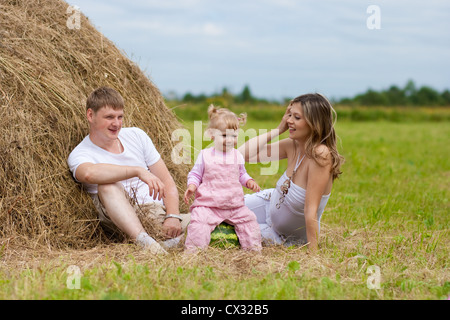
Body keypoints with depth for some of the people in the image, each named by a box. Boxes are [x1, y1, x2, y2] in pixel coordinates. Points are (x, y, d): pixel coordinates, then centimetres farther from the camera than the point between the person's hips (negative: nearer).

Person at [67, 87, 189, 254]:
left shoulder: (136, 135, 13)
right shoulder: (80, 154, -1)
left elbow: (167, 182, 10)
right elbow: (89, 173, -30)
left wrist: (173, 216, -9)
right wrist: (138, 171, -36)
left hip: (159, 214, 4)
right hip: (121, 222, -3)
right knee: (106, 184, -35)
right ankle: (143, 241, -49)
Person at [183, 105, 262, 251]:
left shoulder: (237, 156, 9)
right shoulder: (205, 155, -1)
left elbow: (242, 174, 22)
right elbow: (195, 174, 5)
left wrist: (249, 181, 1)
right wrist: (191, 186, -14)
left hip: (235, 205, 4)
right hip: (208, 204, -4)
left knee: (248, 219, 0)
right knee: (199, 220, -25)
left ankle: (253, 247, 15)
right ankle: (193, 249, -17)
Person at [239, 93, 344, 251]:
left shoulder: (321, 155, -33)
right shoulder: (292, 145, -13)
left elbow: (310, 210, -34)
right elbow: (245, 154, -14)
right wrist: (278, 129, -18)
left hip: (292, 236, -6)